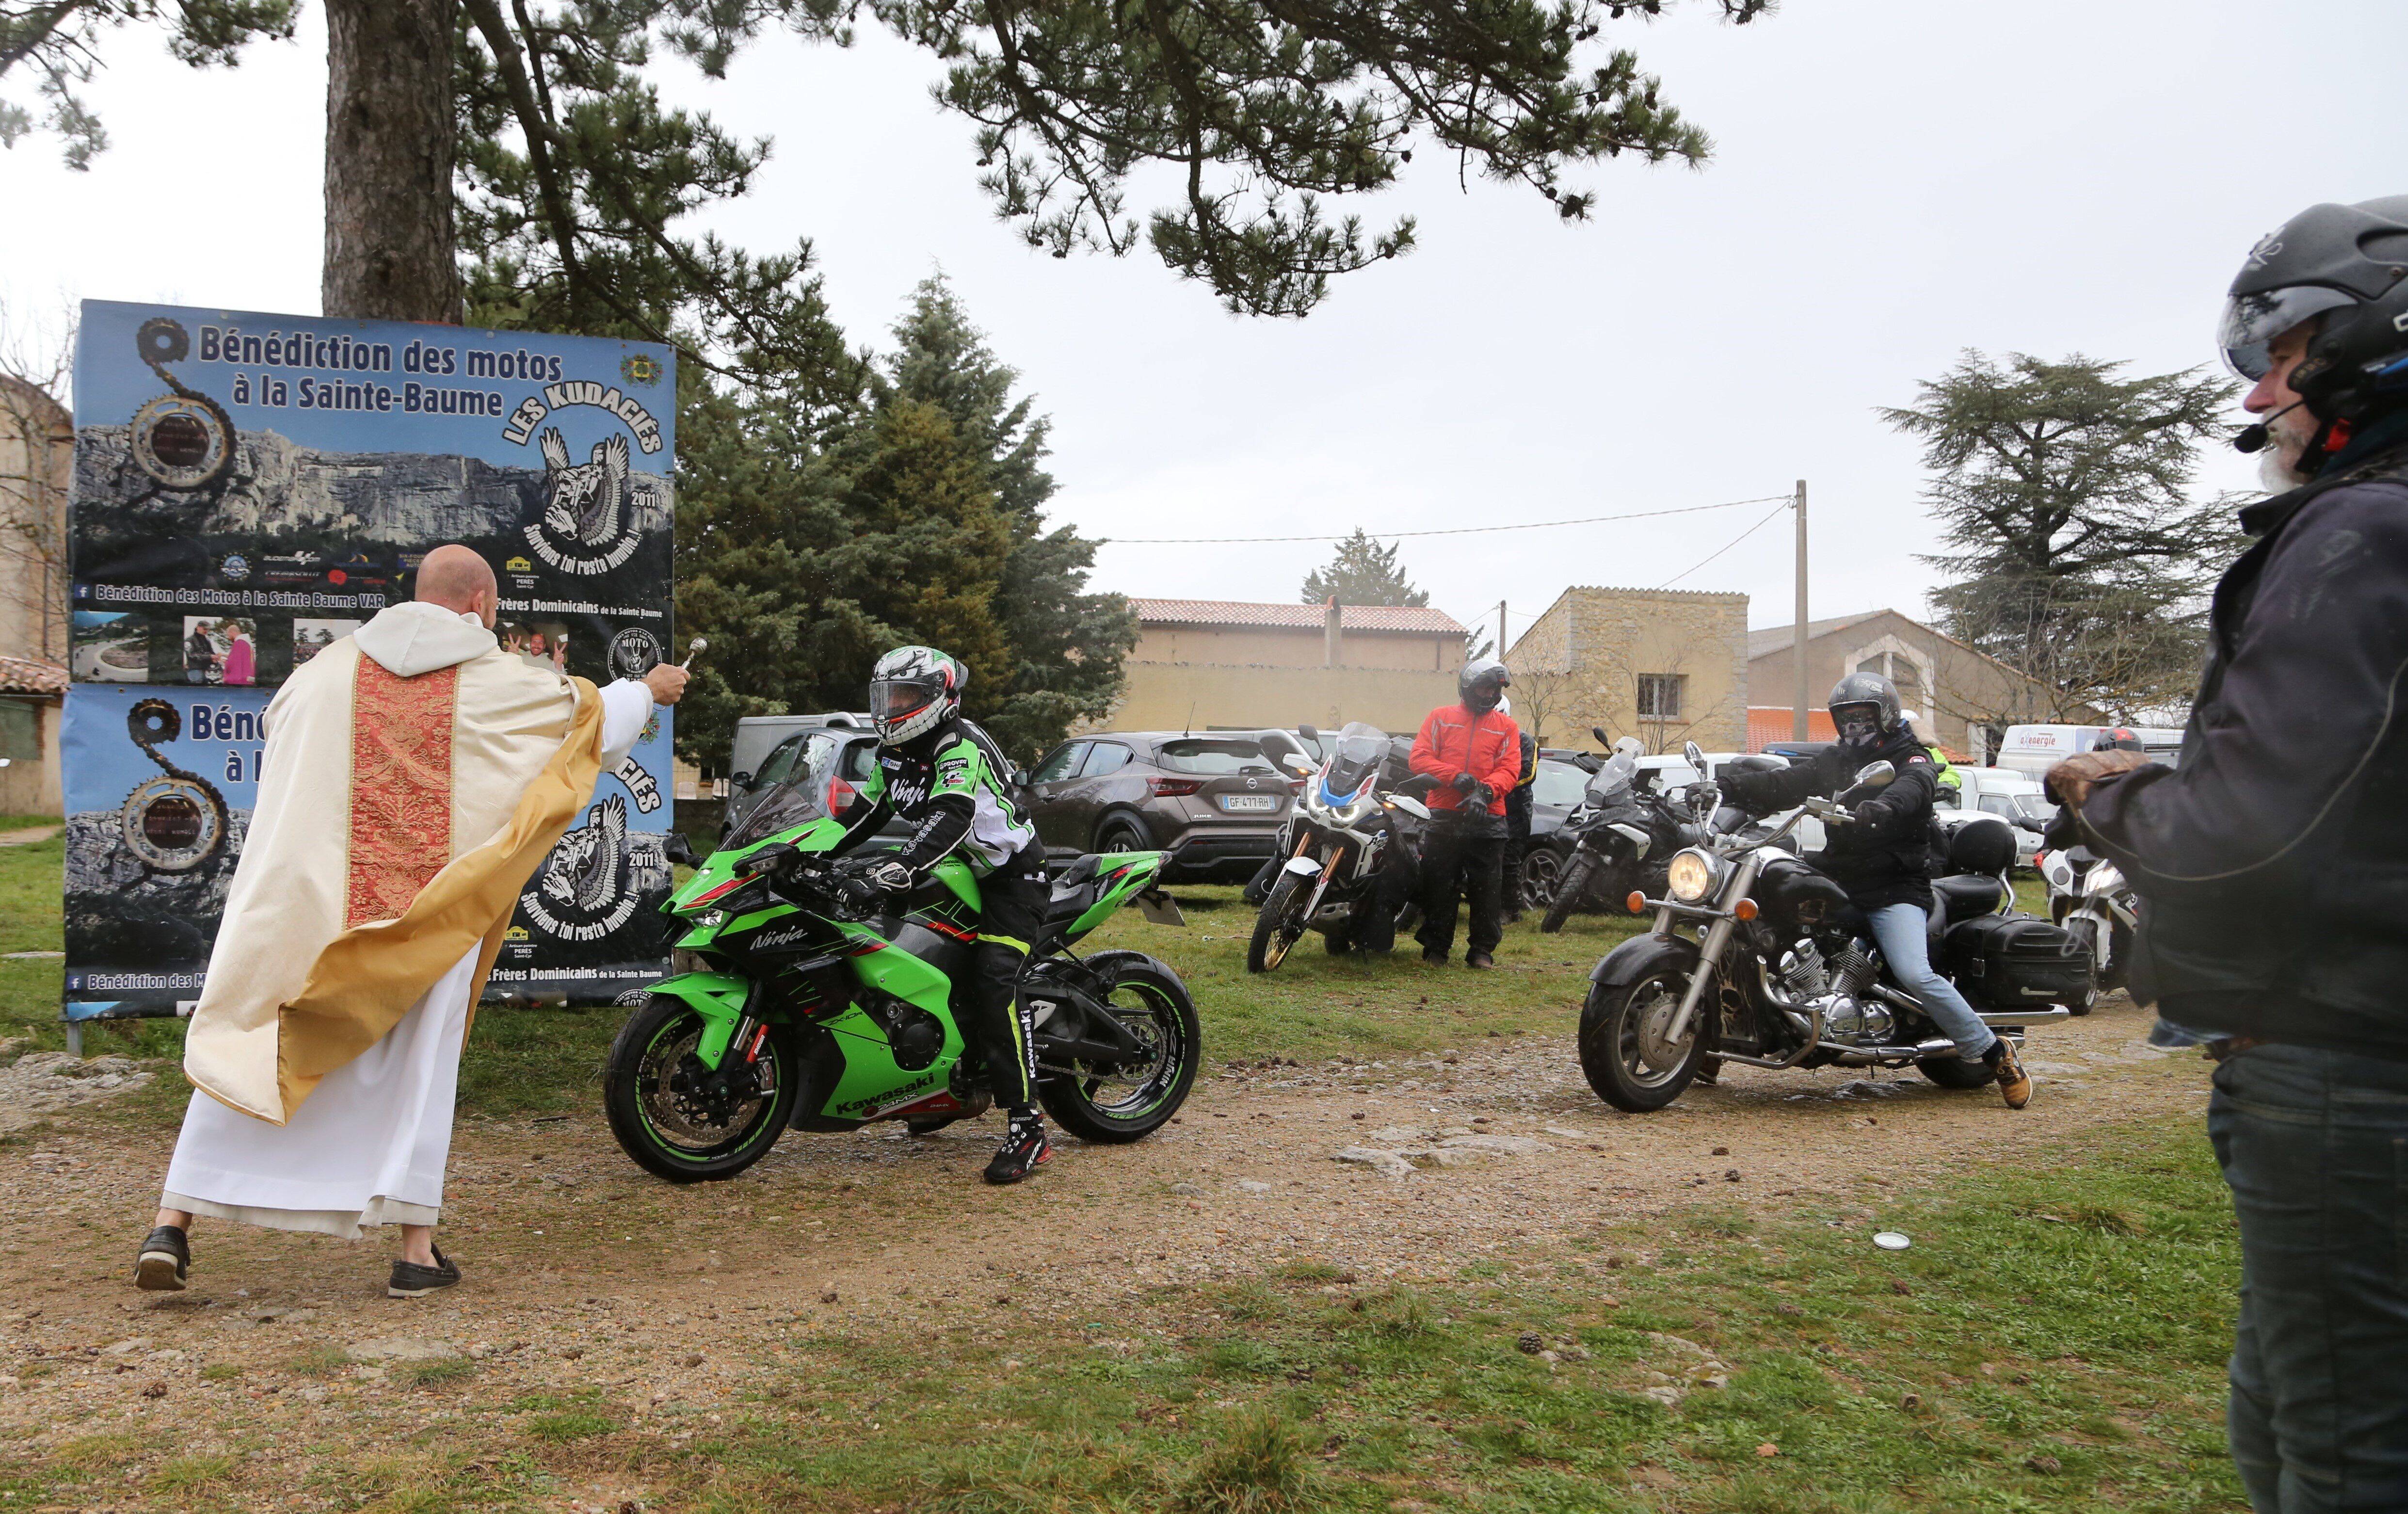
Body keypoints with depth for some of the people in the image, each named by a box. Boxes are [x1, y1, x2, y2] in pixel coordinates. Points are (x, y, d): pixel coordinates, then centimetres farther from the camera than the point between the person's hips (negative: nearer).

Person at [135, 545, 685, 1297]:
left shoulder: (328, 669, 7)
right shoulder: (501, 681, 1)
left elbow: (276, 750, 22)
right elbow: (591, 715, 16)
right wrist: (649, 690, 35)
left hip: (308, 895, 1)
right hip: (433, 910, -1)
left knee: (246, 1047, 9)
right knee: (421, 1066, 7)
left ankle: (174, 1223, 3)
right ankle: (416, 1248, 9)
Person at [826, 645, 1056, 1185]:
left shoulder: (960, 745, -21)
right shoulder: (893, 753, 8)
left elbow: (950, 817, -38)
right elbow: (866, 814, 18)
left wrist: (903, 866, -52)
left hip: (1009, 875, -10)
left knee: (995, 985, -26)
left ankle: (1027, 1129, -27)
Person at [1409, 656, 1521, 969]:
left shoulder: (1507, 727, 12)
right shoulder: (1441, 717, 9)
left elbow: (1510, 769, 1)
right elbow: (1420, 757, 0)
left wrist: (1485, 791, -19)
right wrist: (1455, 776, -16)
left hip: (1487, 818, 1)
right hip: (1443, 815, -1)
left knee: (1487, 888, 1)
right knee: (1438, 886, 3)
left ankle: (1483, 949, 9)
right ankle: (1436, 947, 12)